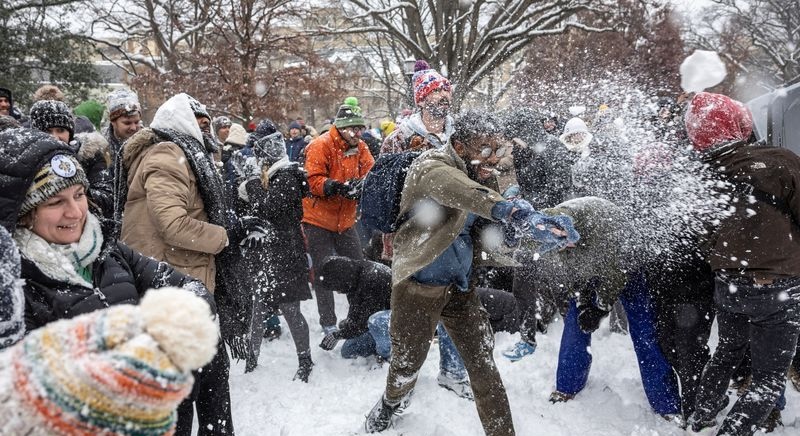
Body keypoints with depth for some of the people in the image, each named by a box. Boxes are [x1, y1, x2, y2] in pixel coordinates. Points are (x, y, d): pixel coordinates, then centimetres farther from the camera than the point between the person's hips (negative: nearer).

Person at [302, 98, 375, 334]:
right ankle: (328, 324, 8)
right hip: (318, 219, -6)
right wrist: (334, 186, -37)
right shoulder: (320, 146, -14)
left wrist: (359, 186, -22)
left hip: (346, 220, 6)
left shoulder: (359, 147, 6)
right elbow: (312, 180, -20)